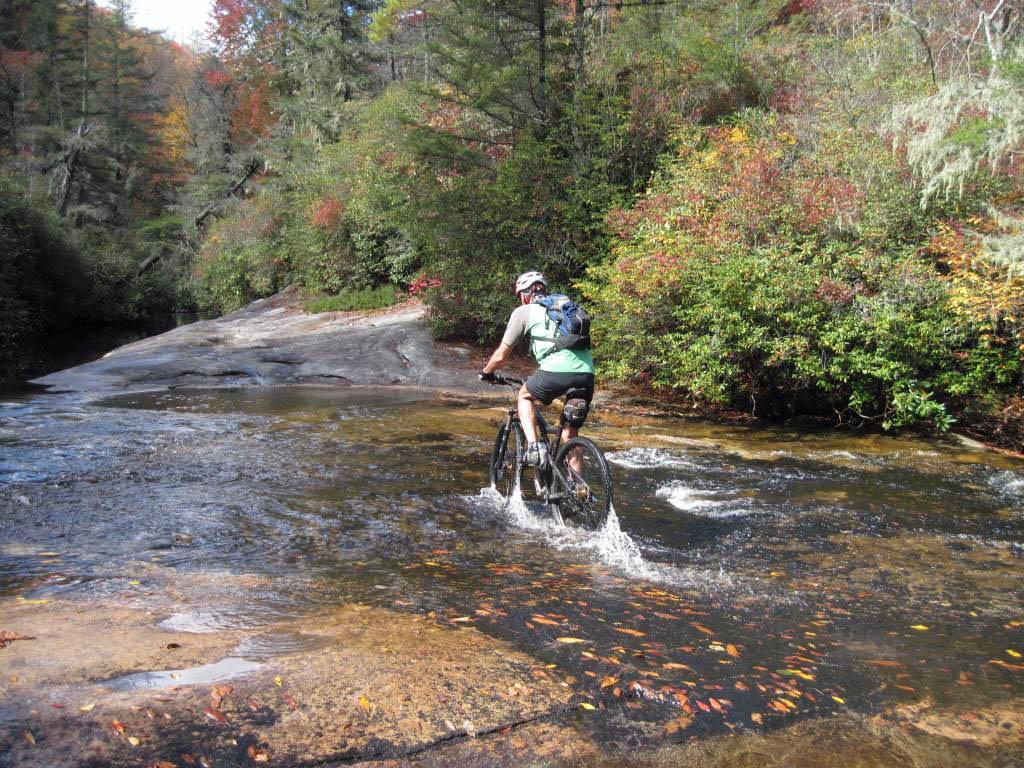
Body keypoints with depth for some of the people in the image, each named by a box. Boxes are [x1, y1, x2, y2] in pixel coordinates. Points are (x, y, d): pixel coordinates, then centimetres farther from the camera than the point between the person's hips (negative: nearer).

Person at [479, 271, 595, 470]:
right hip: (586, 374, 5)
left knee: (525, 396, 26)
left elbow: (501, 355, 17)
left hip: (556, 371, -4)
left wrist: (486, 372, 37)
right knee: (570, 434, 20)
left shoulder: (524, 311, 15)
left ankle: (534, 446, 8)